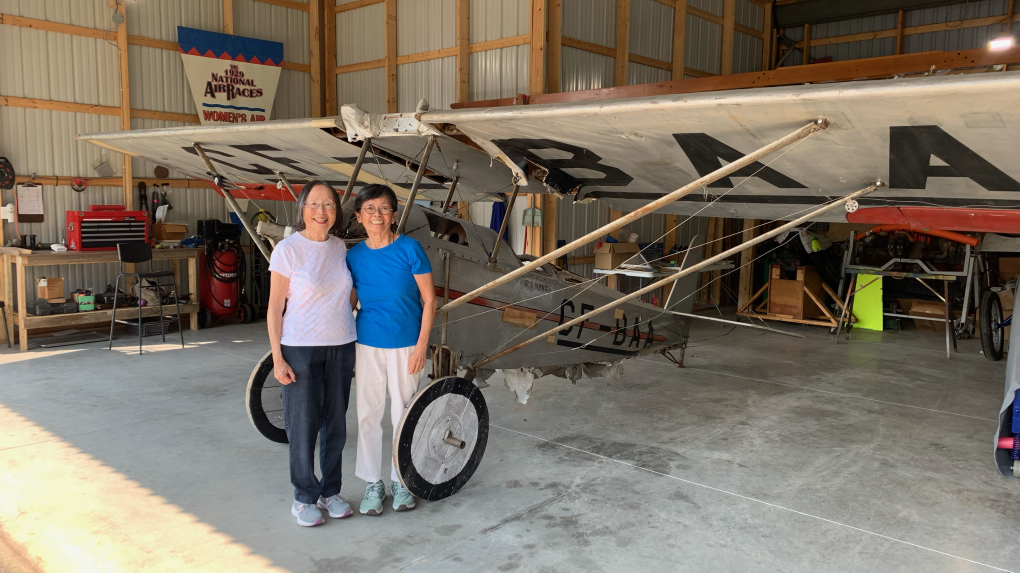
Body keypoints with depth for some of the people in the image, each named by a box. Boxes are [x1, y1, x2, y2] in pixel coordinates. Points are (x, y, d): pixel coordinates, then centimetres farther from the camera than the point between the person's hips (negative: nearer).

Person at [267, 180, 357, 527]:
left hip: (341, 347, 5)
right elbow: (275, 308, -7)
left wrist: (355, 348, 13)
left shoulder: (340, 248, 6)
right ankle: (304, 498, 19)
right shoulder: (288, 249, -9)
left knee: (336, 423, 11)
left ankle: (330, 492, 27)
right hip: (301, 349, -4)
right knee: (303, 424, 3)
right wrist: (277, 358, -11)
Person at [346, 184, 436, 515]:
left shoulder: (409, 249, -10)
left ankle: (401, 481, 26)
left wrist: (421, 346, -11)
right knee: (368, 413, 8)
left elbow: (429, 300, -7)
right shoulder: (354, 256, 0)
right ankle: (373, 483, 24)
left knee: (403, 413, 8)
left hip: (405, 345, -2)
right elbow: (349, 303, 8)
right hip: (367, 345, 3)